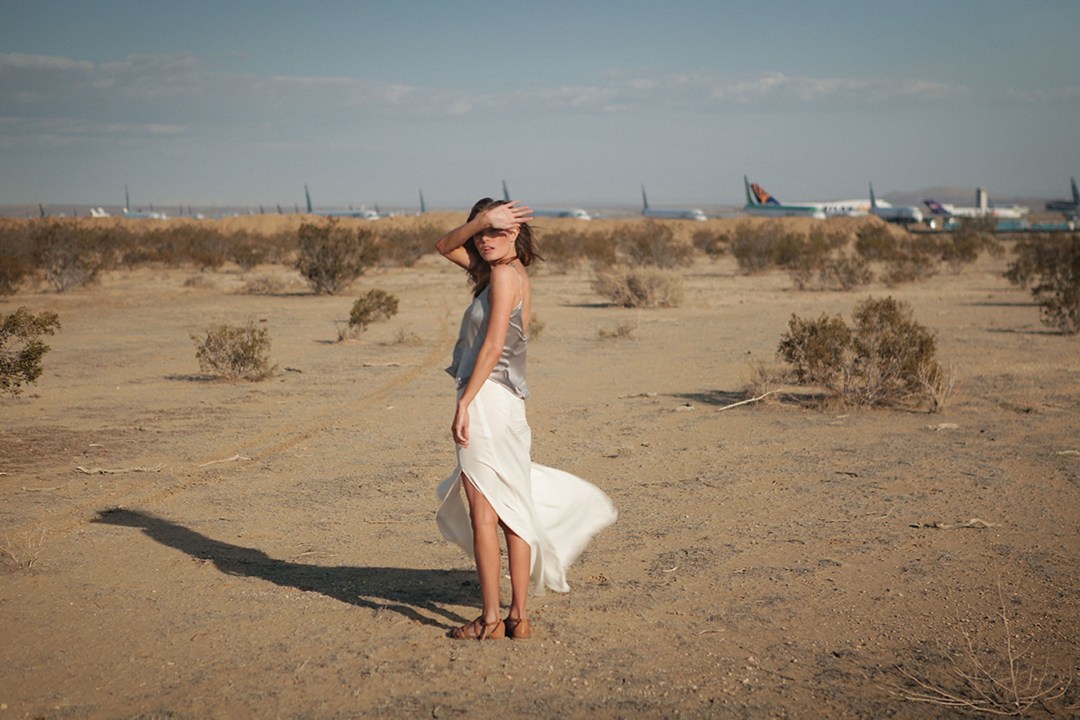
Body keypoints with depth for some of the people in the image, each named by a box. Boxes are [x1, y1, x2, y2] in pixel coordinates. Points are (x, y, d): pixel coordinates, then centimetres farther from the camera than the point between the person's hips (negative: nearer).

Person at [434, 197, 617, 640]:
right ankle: (518, 617, 15)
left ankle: (491, 620, -1)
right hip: (509, 403, 9)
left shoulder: (505, 274, -10)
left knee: (483, 513, -5)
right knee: (512, 511, 10)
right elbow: (445, 247, 17)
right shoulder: (503, 272, 16)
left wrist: (464, 404, -18)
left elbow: (492, 346, -17)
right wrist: (482, 220, 0)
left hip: (487, 399, -9)